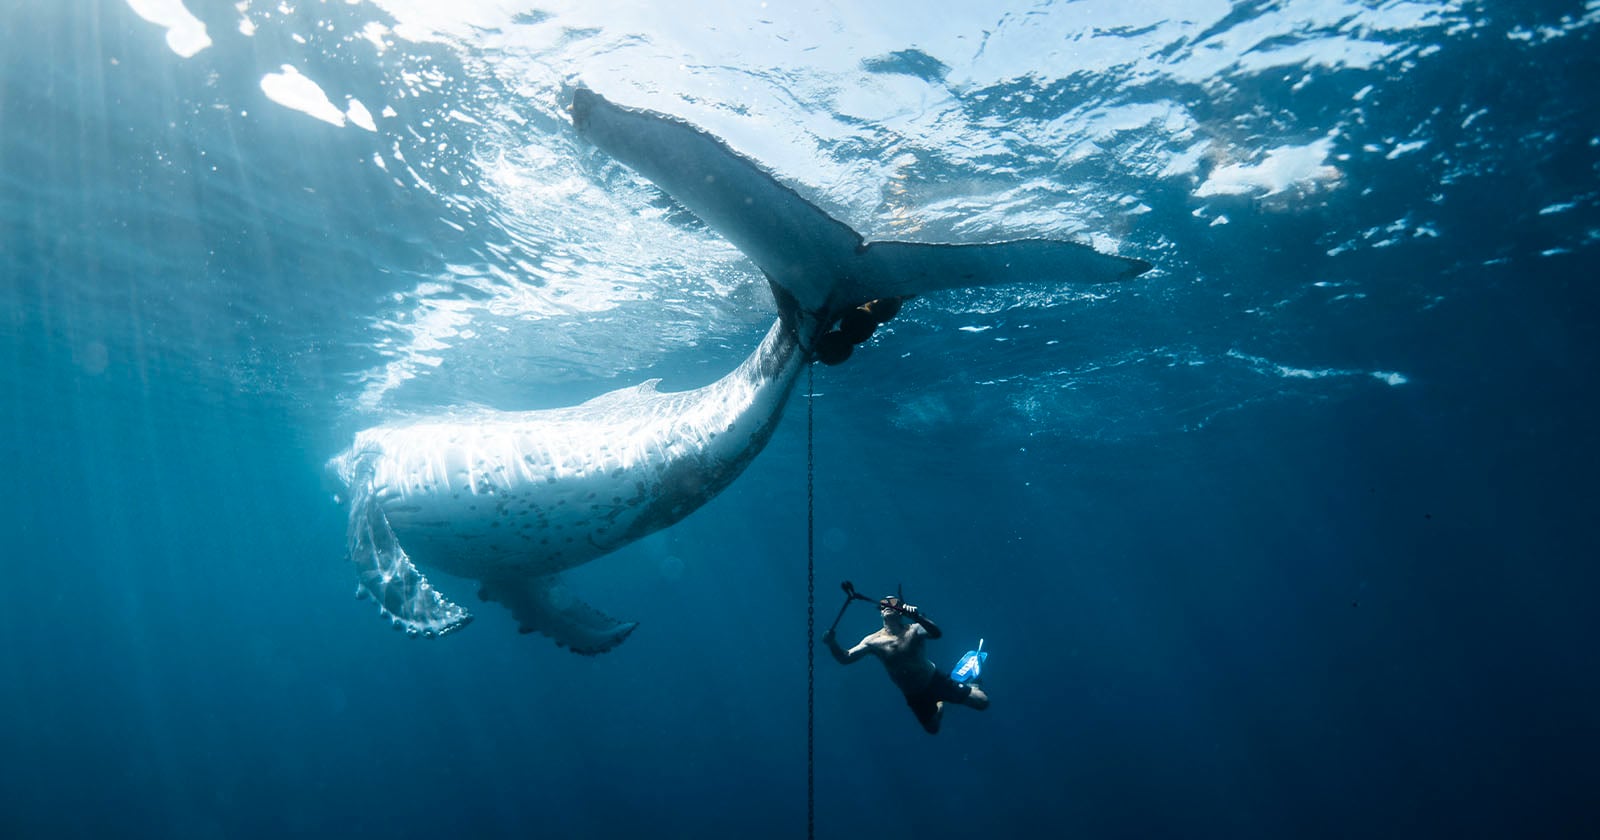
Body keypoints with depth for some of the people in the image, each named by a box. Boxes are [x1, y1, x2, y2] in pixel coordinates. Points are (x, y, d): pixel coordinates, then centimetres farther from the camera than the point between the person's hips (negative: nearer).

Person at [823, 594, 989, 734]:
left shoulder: (914, 630, -19)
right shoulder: (874, 641, -14)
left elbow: (936, 633, -39)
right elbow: (845, 658, -16)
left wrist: (918, 617, -58)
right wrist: (832, 644, -37)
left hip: (937, 681, -2)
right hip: (915, 697, 2)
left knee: (982, 702, -3)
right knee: (932, 729, 19)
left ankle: (966, 687, 30)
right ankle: (940, 704, 46)